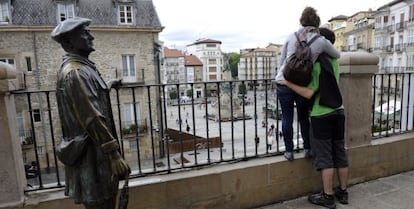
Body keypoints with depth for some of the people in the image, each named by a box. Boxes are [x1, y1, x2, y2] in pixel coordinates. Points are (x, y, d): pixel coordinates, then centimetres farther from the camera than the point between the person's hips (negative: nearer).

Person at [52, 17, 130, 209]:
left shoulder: (82, 67, 13)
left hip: (95, 150, 10)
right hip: (90, 154, -10)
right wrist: (114, 154, -24)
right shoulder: (75, 72, -19)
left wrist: (107, 86, 46)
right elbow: (92, 118, -25)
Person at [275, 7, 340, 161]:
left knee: (287, 117, 11)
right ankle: (308, 149, 28)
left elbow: (282, 60, 7)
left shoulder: (291, 36, 2)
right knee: (304, 117, 18)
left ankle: (289, 151, 19)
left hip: (284, 82, 1)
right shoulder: (321, 41, -2)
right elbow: (337, 55, 15)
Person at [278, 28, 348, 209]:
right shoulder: (334, 61, 10)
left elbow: (309, 93, -20)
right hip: (338, 112, 8)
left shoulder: (316, 65, -14)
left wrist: (287, 83, -15)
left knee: (324, 157, 0)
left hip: (321, 116, -8)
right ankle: (343, 192, 26)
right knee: (340, 154, 14)